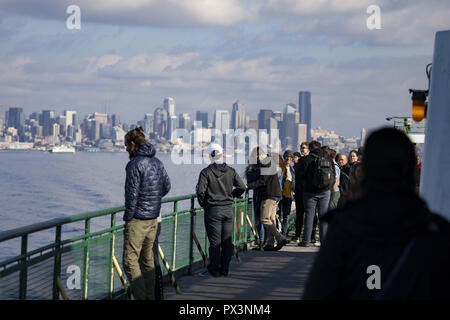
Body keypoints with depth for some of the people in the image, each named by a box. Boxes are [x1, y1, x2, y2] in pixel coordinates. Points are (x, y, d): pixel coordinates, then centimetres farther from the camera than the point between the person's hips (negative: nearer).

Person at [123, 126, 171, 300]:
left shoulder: (135, 164, -16)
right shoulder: (157, 162, 9)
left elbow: (132, 195, -18)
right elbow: (167, 187, 19)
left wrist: (127, 218, -10)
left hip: (138, 220, -8)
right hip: (154, 218, 8)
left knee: (130, 261, -4)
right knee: (148, 260, 15)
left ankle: (140, 296, -11)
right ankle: (150, 296, 19)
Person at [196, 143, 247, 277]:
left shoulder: (206, 172, -9)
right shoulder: (231, 171, 3)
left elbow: (200, 191, -16)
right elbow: (242, 187, 0)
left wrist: (203, 204, 0)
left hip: (213, 210, -4)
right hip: (228, 209, 4)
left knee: (215, 242, 0)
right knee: (227, 241, 8)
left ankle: (214, 270, 4)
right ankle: (224, 270, 12)